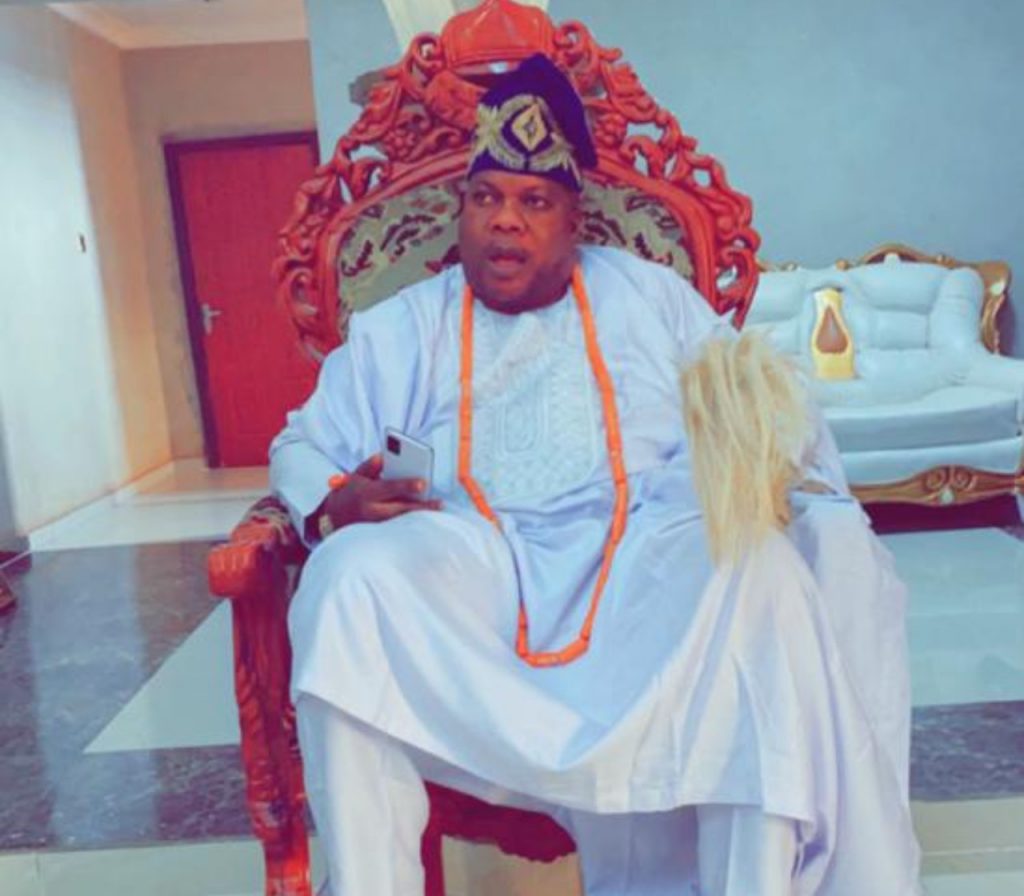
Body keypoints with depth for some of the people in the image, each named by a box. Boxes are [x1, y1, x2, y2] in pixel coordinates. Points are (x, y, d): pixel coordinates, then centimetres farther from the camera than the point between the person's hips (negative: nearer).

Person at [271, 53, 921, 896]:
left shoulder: (651, 294, 19)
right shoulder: (397, 328, 18)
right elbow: (302, 448, 15)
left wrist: (788, 470, -8)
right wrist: (338, 504, -9)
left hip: (647, 546, 1)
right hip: (471, 563, 0)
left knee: (761, 570, -31)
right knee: (353, 577, -31)